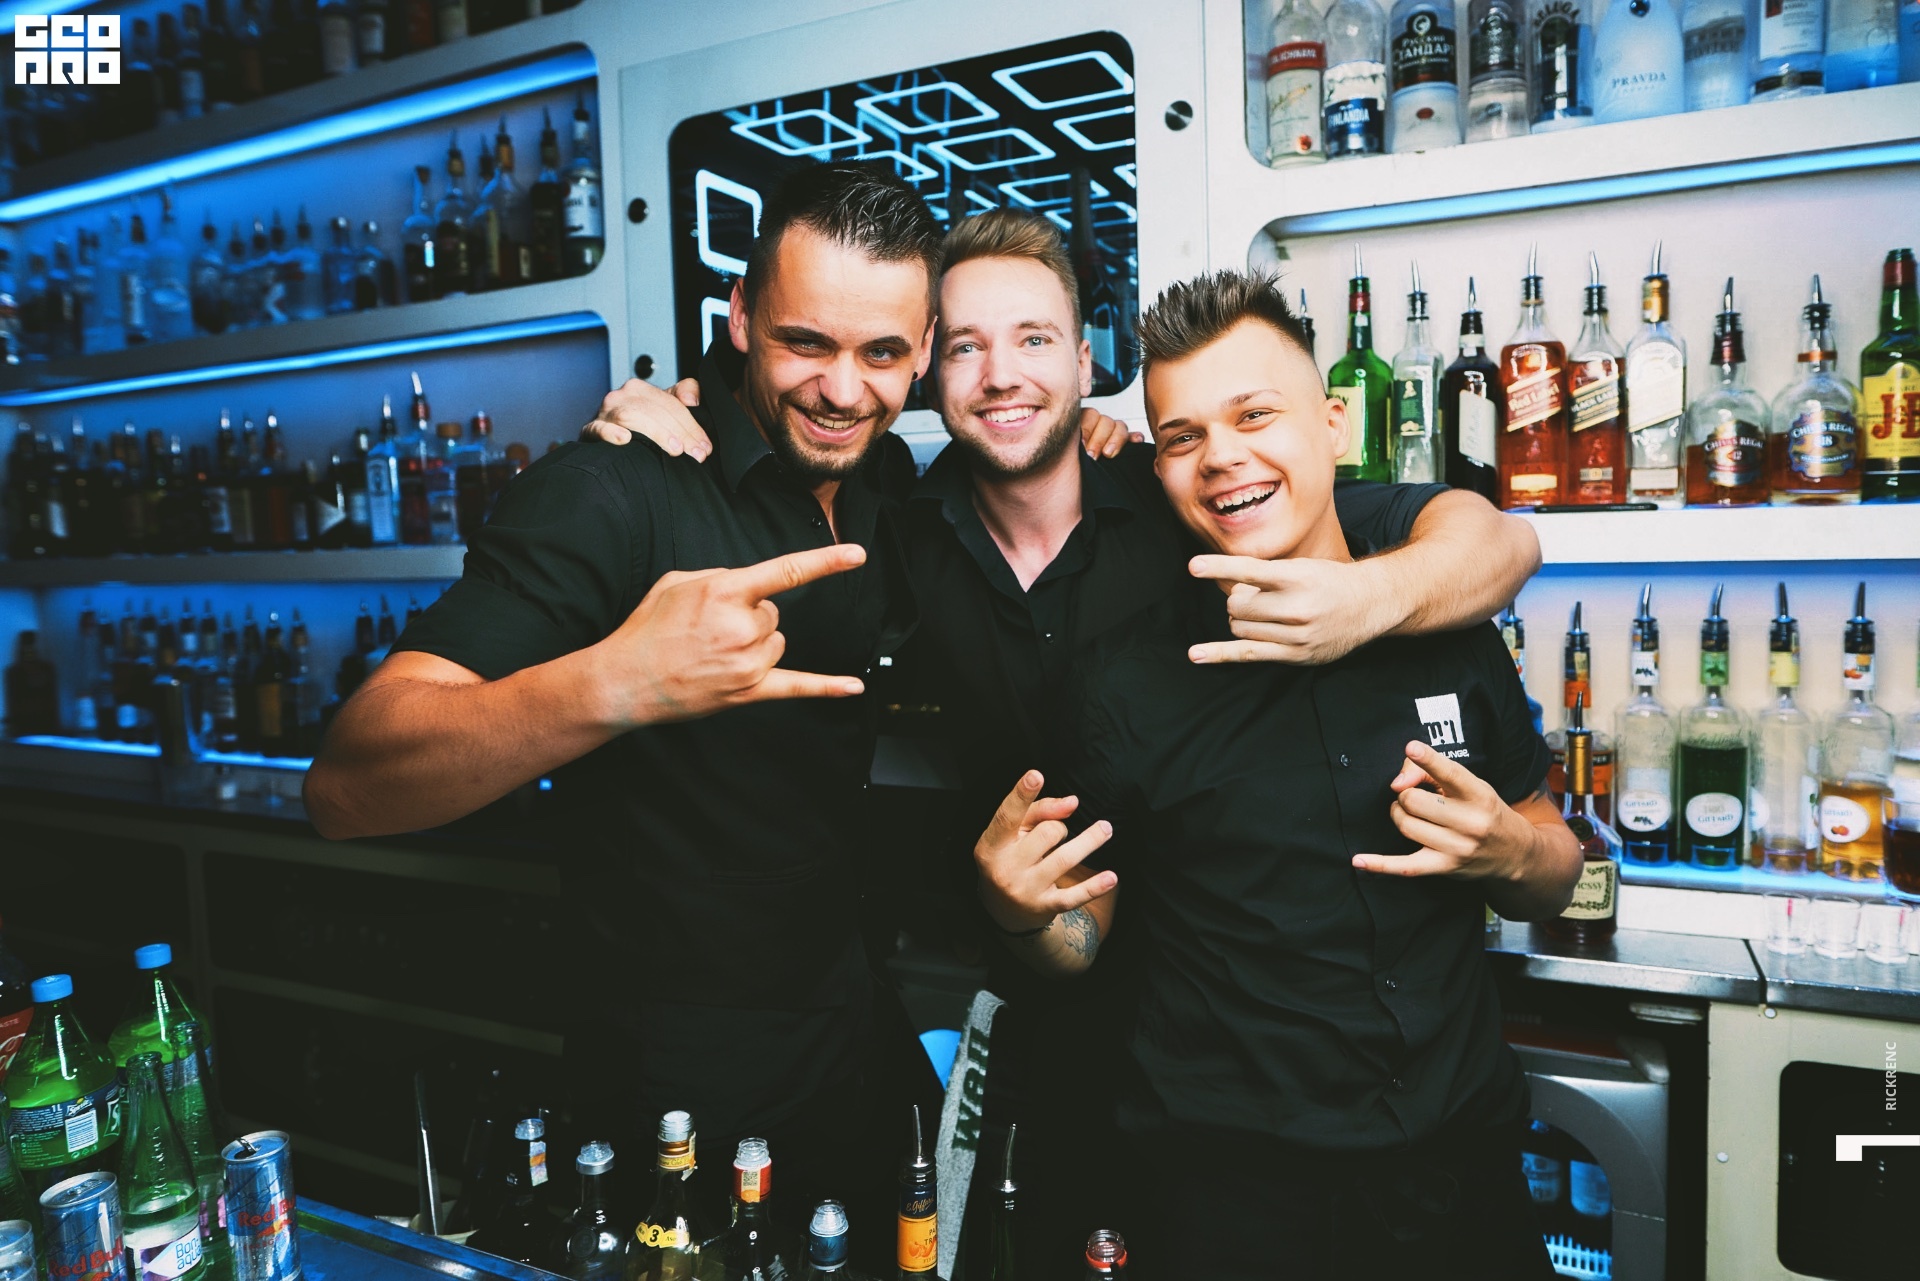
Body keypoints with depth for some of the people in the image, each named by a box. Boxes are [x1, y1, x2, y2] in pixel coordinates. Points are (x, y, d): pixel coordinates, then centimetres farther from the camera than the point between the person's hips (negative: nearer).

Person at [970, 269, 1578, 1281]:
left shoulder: (1449, 633, -4)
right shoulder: (1124, 677, -11)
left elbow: (1550, 884, 8)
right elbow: (1080, 941, -4)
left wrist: (1511, 853, -13)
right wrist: (1018, 910, -25)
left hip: (1461, 1157, 3)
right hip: (1230, 1188, -2)